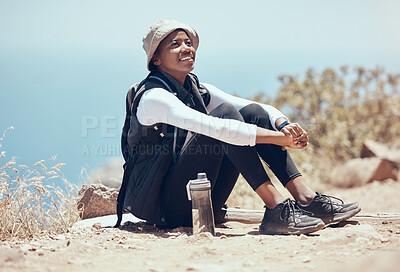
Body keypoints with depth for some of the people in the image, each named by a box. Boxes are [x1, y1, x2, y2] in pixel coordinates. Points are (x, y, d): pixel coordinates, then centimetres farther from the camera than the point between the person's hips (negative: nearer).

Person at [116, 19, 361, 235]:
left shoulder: (198, 91, 11)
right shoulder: (154, 97, -14)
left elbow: (260, 109, 2)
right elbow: (213, 127, -29)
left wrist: (285, 125, -20)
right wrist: (278, 138, -30)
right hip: (166, 206, -8)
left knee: (253, 113, -7)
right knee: (225, 113, -23)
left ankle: (306, 198, -18)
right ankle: (276, 207, -30)